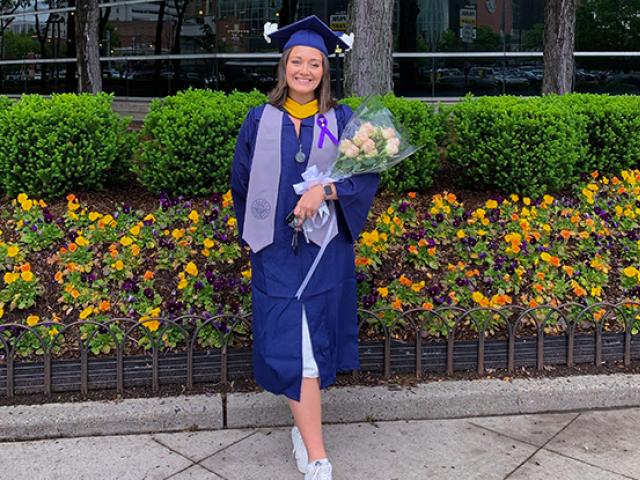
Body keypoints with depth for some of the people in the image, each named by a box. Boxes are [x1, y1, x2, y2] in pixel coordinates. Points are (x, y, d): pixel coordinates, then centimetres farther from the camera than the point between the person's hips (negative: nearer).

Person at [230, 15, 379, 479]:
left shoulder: (341, 120, 2)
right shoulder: (260, 119, 5)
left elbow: (367, 175, -5)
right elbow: (242, 180, 14)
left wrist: (324, 190, -19)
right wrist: (255, 229, 12)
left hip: (325, 248, 0)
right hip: (276, 249, 0)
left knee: (313, 341, 6)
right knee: (290, 345, -6)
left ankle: (305, 428, 29)